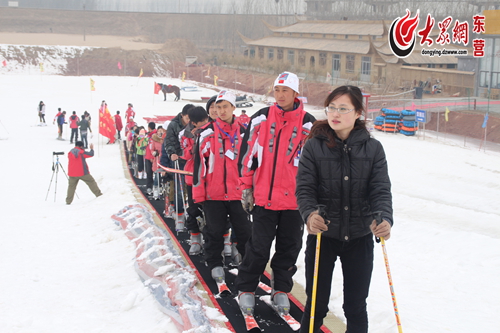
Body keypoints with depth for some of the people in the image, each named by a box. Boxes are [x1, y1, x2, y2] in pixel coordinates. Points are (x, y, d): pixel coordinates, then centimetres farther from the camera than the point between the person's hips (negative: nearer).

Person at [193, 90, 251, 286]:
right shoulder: (208, 133, -1)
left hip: (237, 192, 1)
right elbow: (199, 163, -1)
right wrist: (198, 193, -3)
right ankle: (215, 264, 23)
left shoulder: (243, 132, 5)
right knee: (215, 231, 8)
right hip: (213, 193, -1)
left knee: (245, 230, 4)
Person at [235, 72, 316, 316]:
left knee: (289, 248, 10)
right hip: (264, 196, 0)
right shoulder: (261, 119, 0)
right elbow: (247, 153, 5)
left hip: (295, 198, 1)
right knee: (258, 247, 3)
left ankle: (281, 290, 26)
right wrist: (246, 187, 5)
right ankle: (246, 289, 20)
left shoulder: (308, 124, -1)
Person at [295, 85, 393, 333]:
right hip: (322, 234, -1)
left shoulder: (373, 148, 0)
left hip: (359, 237, 1)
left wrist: (385, 219, -25)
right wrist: (310, 214, -29)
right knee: (316, 304, 8)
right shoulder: (314, 146, -4)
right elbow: (304, 188, -9)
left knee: (356, 305, 12)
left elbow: (381, 190, -6)